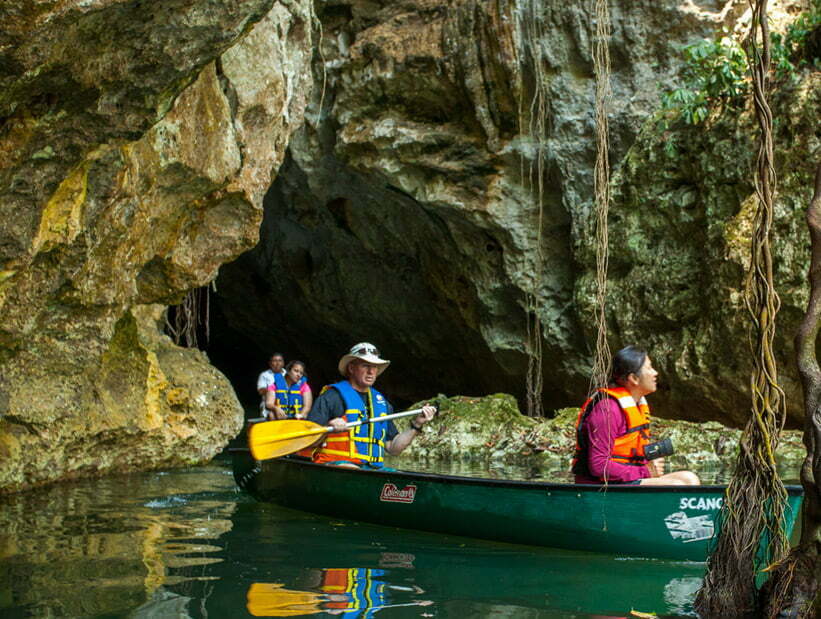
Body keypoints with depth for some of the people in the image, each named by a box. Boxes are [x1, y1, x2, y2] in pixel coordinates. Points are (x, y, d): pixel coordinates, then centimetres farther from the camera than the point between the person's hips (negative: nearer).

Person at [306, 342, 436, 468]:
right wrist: (328, 428, -24)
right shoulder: (333, 396, 2)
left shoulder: (382, 402, 23)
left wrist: (416, 425, 12)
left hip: (373, 469, 6)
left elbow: (393, 449, 22)